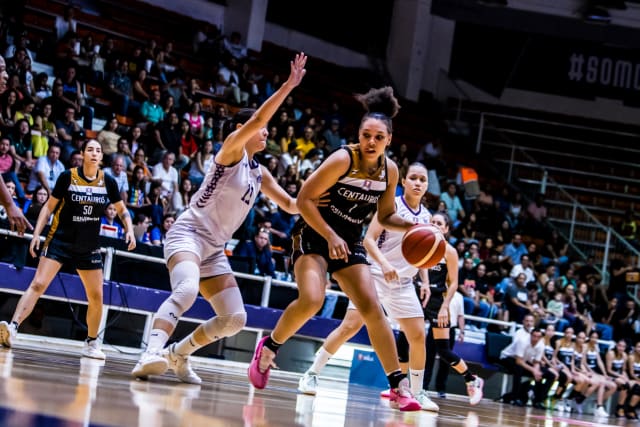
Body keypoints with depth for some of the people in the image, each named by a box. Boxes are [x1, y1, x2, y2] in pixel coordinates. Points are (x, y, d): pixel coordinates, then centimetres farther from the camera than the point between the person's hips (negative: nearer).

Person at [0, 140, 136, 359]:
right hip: (60, 240, -3)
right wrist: (36, 234, -9)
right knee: (38, 284, -18)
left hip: (89, 248, 3)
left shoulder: (107, 182, -2)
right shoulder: (67, 177, -8)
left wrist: (130, 230, -6)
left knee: (96, 297, 4)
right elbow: (49, 206, -1)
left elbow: (122, 210, 11)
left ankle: (91, 343, 21)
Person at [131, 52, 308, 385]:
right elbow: (257, 118, -22)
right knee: (186, 290, -36)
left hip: (214, 249, 9)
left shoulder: (259, 173, 17)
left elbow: (290, 204, 26)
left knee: (235, 319, 2)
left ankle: (177, 353, 17)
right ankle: (151, 353, -48)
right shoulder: (231, 149, -5)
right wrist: (289, 84, -25)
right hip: (188, 233, -9)